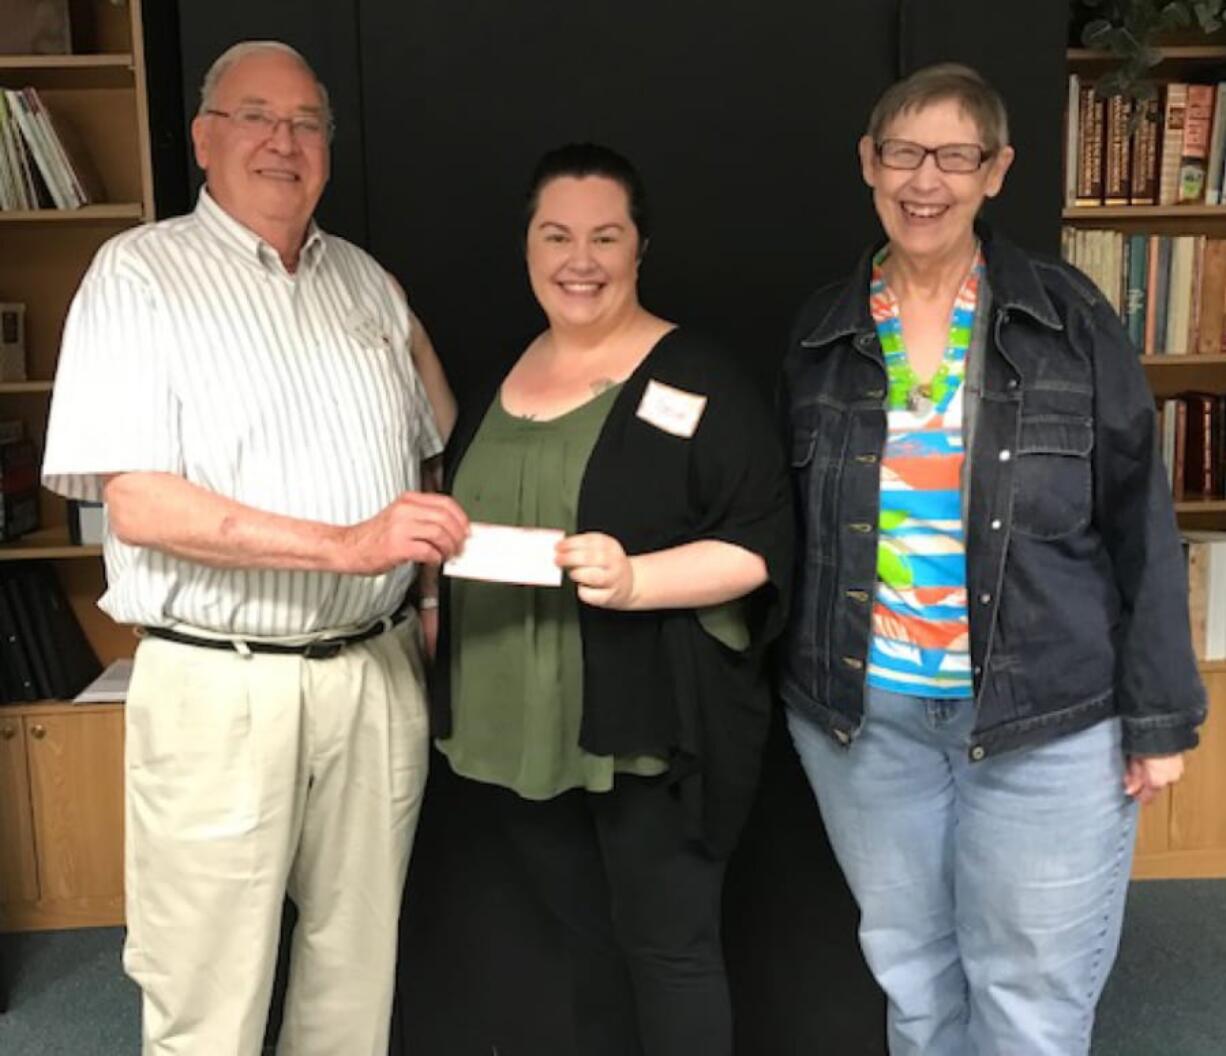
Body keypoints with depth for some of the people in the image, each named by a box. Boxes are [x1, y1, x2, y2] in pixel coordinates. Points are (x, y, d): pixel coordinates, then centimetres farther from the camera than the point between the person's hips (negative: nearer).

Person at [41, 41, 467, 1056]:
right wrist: (346, 546, -21)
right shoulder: (139, 274, -4)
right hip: (220, 687, -4)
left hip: (377, 671, 5)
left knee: (359, 970, 15)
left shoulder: (366, 279, 13)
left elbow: (423, 452, 20)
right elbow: (138, 505, -14)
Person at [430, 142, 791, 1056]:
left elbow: (759, 545, -14)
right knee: (588, 945, 20)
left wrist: (635, 582, -27)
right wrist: (439, 556, 6)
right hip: (524, 730, 6)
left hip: (651, 729, -6)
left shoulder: (694, 379, -8)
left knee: (667, 946, 7)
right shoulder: (501, 379, 12)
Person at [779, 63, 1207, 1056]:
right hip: (863, 714, 3)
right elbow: (790, 528, 9)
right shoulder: (822, 333, 3)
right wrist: (795, 684, 9)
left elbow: (1139, 523, -3)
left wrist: (1159, 714, -3)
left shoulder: (1070, 318, -5)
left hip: (1051, 720, -2)